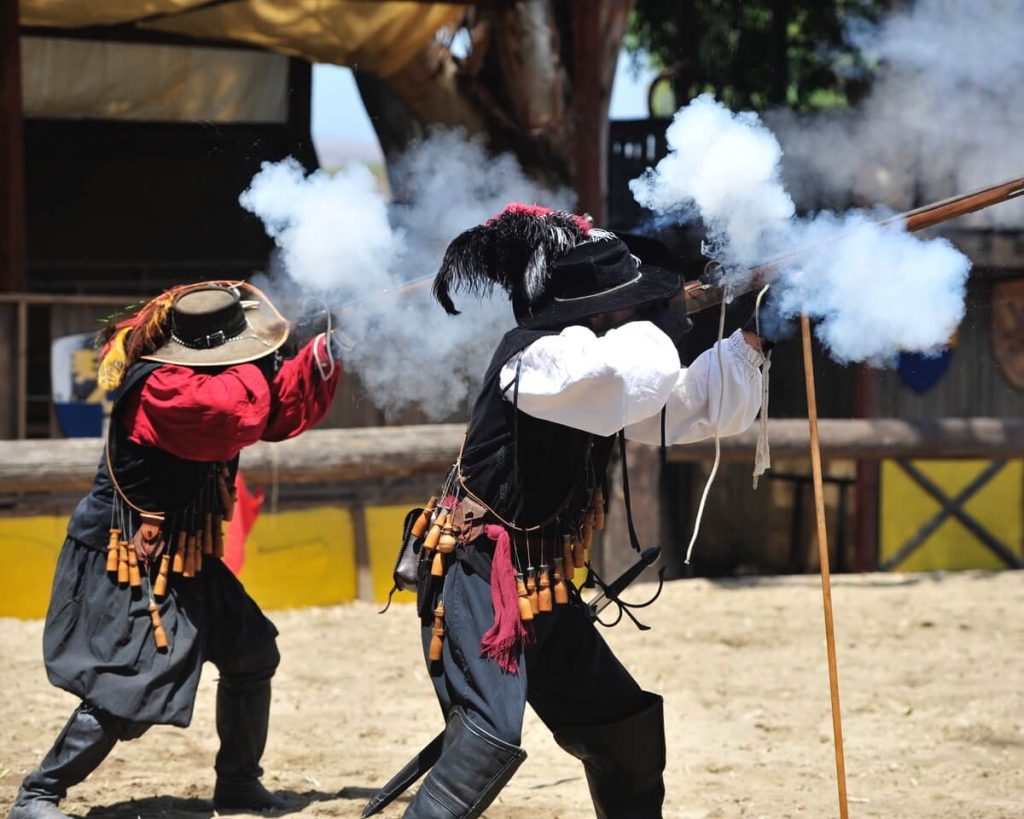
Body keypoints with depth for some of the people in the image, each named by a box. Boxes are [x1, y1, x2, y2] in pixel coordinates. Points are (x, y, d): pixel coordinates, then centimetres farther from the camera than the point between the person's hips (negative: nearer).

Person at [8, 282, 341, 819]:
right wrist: (256, 367, -20)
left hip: (182, 558, 10)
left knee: (252, 653, 16)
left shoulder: (210, 373, 5)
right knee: (130, 693, -16)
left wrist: (325, 354, -2)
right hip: (127, 567, -10)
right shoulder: (160, 387, -26)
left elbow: (281, 410, 12)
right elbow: (241, 416, -39)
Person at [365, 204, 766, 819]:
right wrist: (666, 324, -17)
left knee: (628, 727, 18)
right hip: (479, 583, -10)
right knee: (489, 742, -25)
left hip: (541, 591, 10)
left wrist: (752, 337, 1)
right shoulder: (541, 357, -19)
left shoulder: (596, 359, 9)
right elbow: (633, 372, -37)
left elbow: (706, 407, 15)